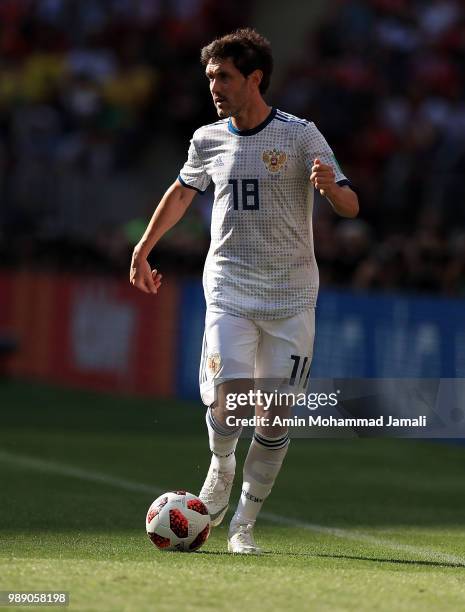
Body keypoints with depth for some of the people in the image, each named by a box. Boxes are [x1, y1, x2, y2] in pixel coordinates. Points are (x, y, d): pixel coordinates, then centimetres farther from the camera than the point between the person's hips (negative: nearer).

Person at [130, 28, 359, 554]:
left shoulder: (300, 135, -5)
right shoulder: (208, 139, 6)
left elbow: (350, 206, -8)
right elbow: (182, 191, 25)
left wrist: (330, 185, -30)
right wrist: (143, 249, 28)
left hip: (291, 297, -1)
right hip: (228, 288, 2)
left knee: (274, 416, -3)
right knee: (225, 401, -15)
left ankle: (244, 523, 11)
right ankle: (221, 466, 17)